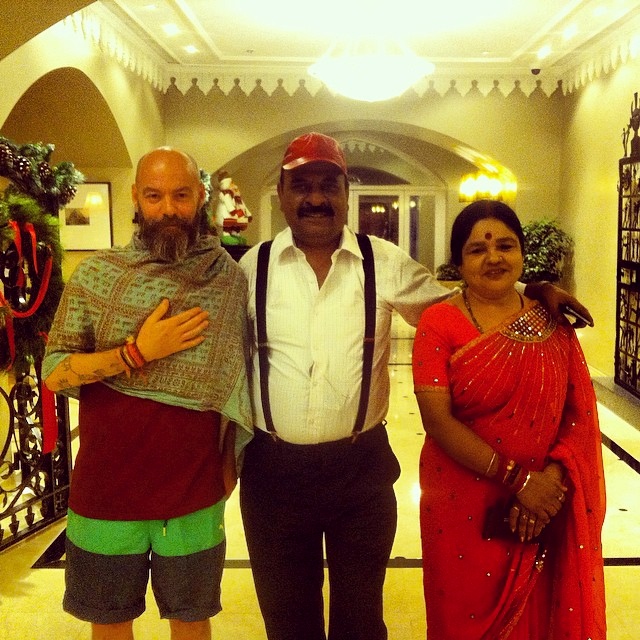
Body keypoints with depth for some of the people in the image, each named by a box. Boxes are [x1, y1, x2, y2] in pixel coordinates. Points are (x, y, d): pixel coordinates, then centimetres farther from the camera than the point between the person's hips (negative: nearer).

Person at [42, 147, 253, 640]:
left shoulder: (232, 281, -2)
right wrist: (138, 353, -18)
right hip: (104, 490, 1)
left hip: (195, 494, 0)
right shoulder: (97, 274, -3)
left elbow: (240, 381, 6)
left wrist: (230, 463, 6)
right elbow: (53, 373, -7)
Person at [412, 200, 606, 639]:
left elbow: (582, 413, -1)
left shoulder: (553, 321, 2)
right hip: (465, 509, -2)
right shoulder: (439, 323, -8)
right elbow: (437, 420, -16)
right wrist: (517, 479, -19)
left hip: (547, 513, 3)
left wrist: (551, 480, -16)